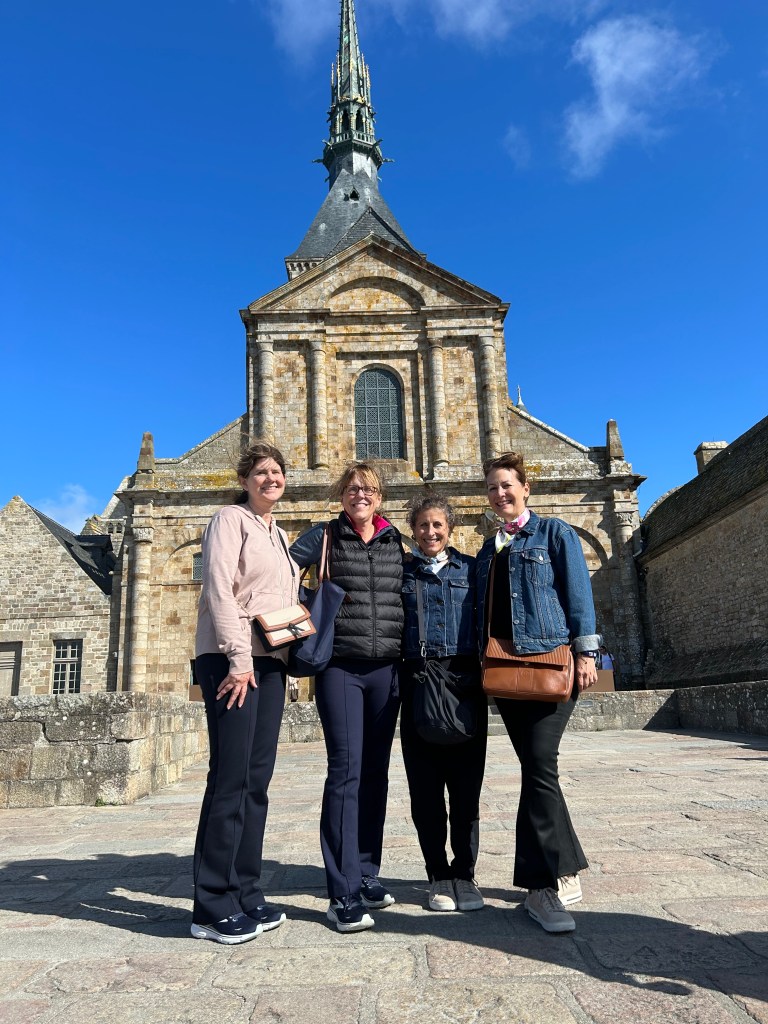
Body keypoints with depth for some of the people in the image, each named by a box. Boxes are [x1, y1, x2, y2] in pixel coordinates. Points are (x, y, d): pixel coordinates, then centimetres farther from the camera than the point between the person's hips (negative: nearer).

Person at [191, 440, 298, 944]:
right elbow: (219, 590, -12)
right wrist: (239, 658, -17)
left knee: (257, 780, 8)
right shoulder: (231, 520, -2)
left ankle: (246, 894, 17)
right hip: (232, 660, -7)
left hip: (271, 662, 8)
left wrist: (288, 655, 11)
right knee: (231, 778, -7)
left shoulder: (280, 536, 21)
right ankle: (213, 908, 3)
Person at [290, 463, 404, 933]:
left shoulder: (395, 542, 11)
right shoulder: (324, 536, 1)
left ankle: (366, 873, 23)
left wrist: (408, 652, 11)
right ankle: (344, 893, -1)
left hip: (386, 669, 4)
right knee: (346, 769, -8)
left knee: (375, 771, 9)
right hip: (339, 667, -4)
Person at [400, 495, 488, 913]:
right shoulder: (402, 571, 10)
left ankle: (464, 873, 18)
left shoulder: (470, 568, 11)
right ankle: (438, 875, 17)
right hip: (418, 681, 0)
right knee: (425, 784, 4)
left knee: (466, 783, 4)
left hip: (466, 678, 0)